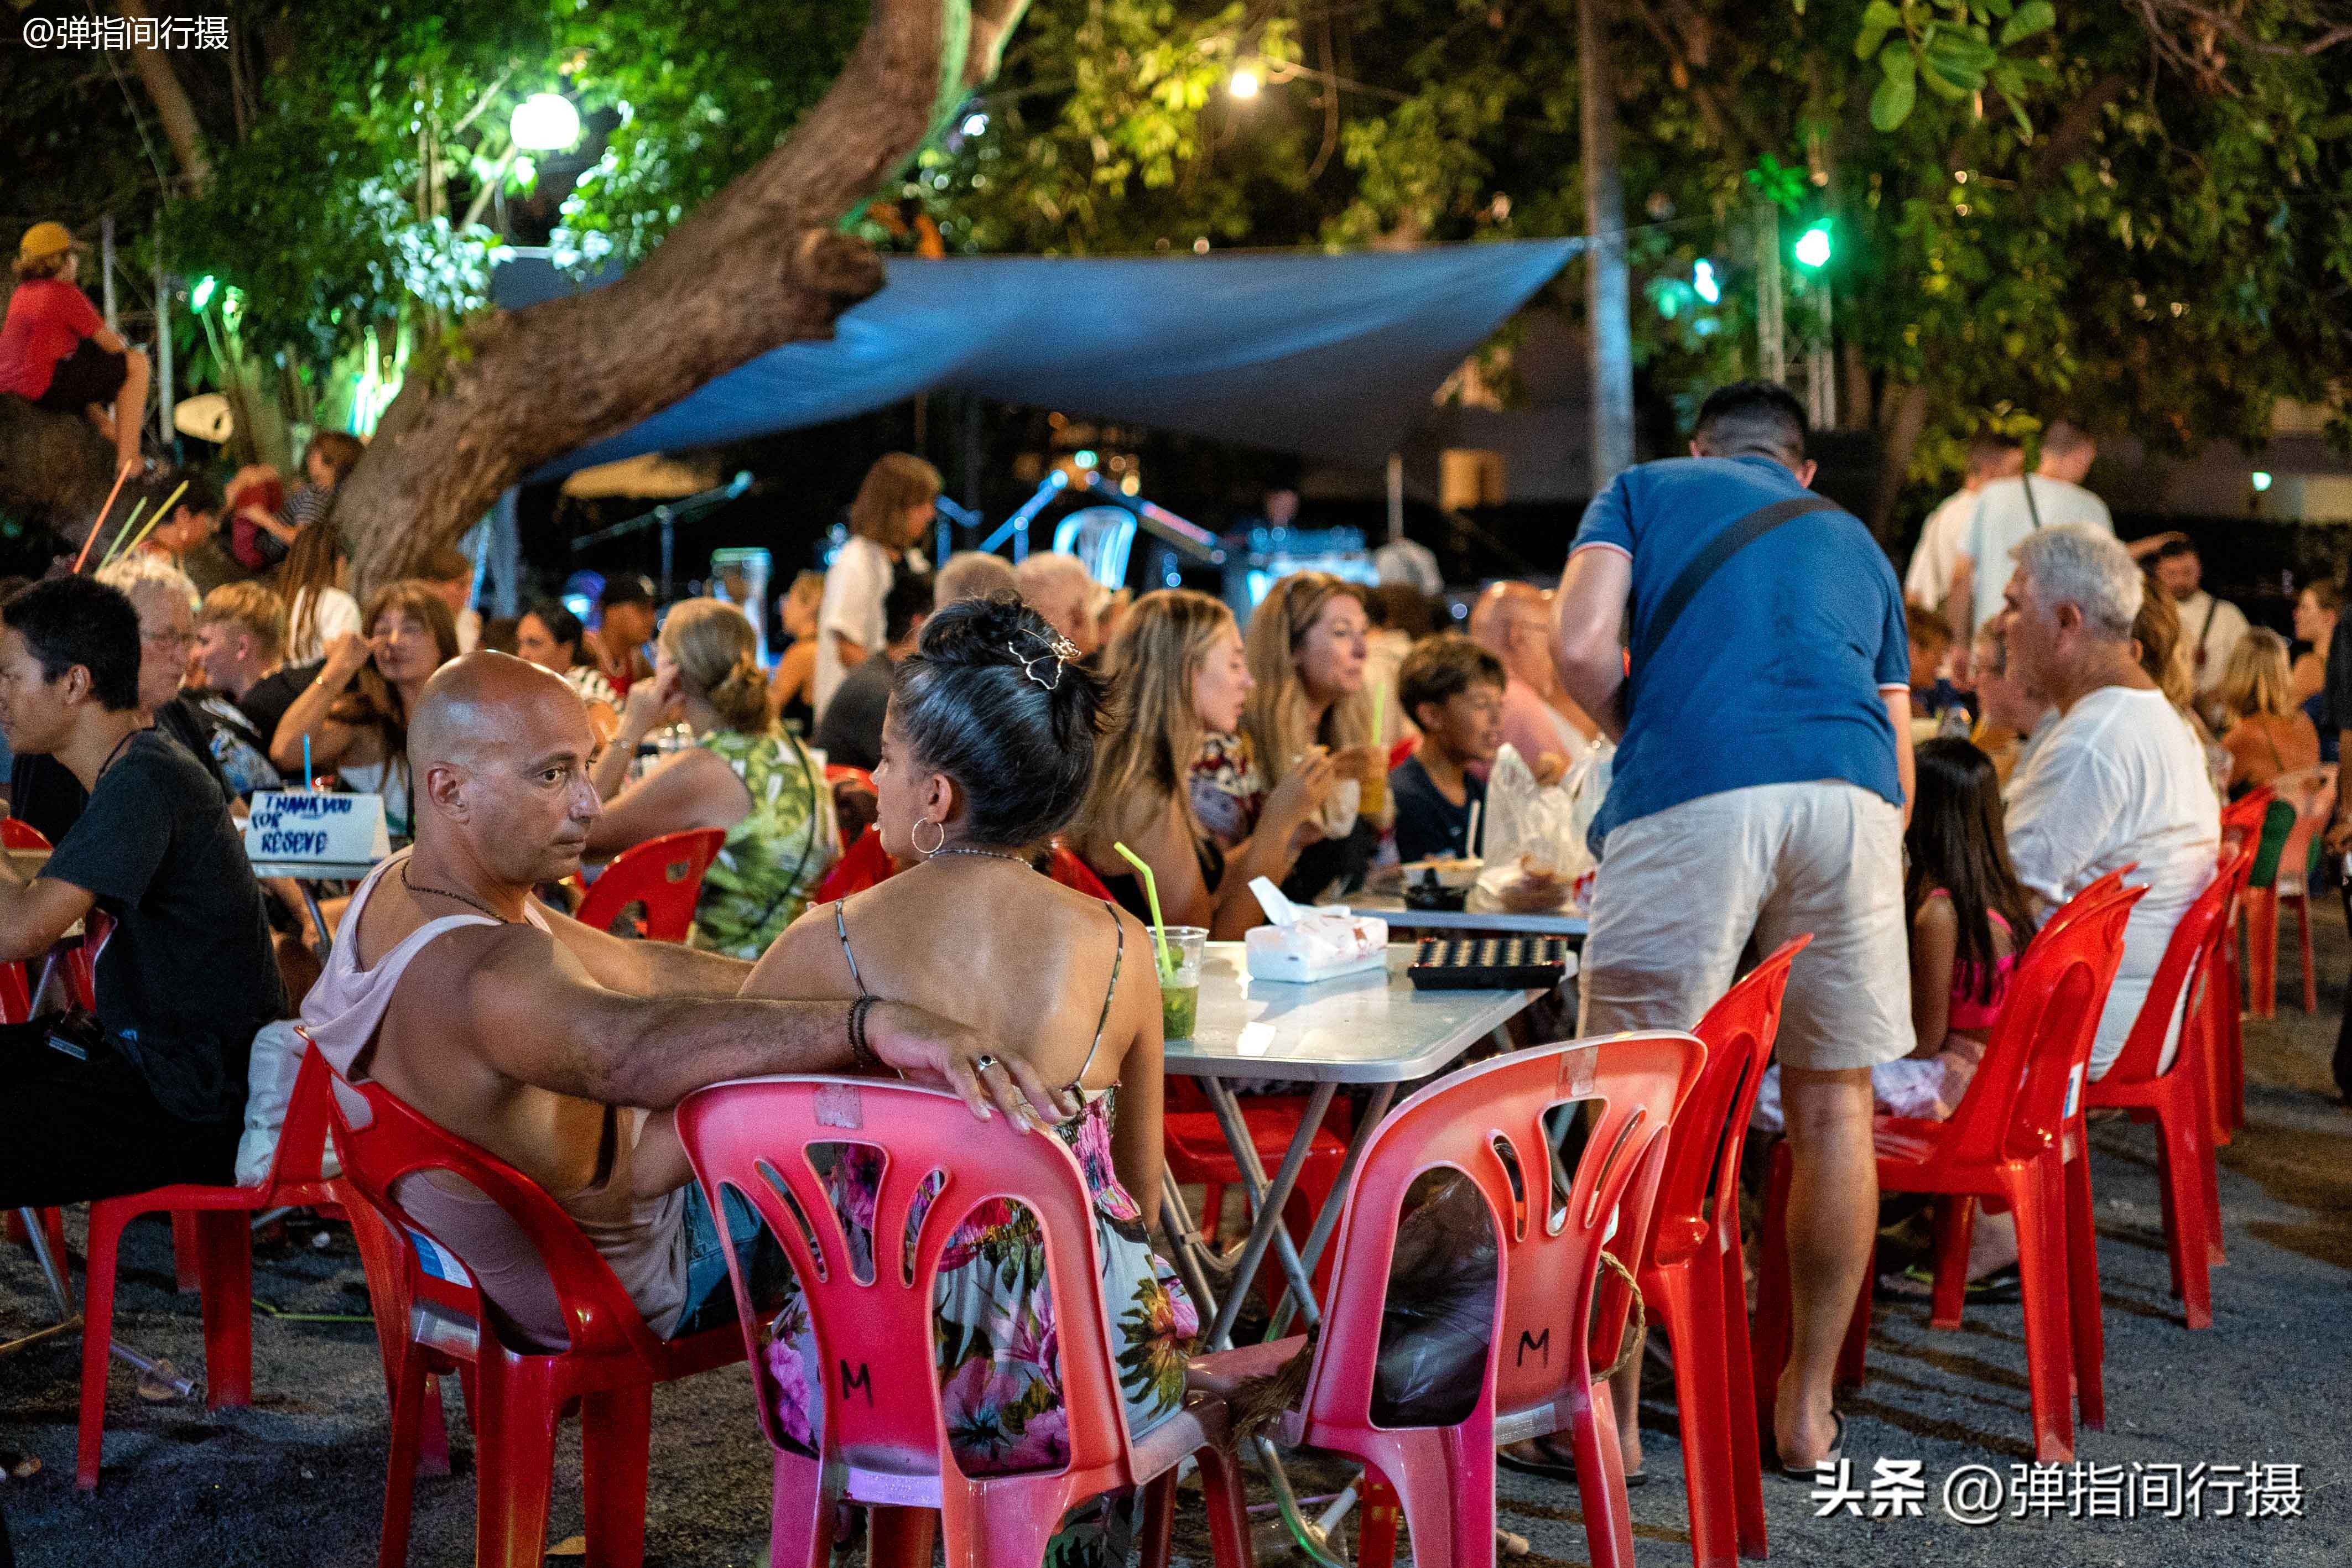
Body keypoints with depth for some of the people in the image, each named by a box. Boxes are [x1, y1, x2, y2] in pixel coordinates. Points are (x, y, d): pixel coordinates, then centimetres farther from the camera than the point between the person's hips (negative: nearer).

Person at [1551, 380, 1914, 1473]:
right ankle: (1809, 1405, 21)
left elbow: (1582, 651, 3)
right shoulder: (1853, 540, 32)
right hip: (1852, 794, 4)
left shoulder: (1645, 490, 22)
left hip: (1690, 796, -3)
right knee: (1832, 1101, 13)